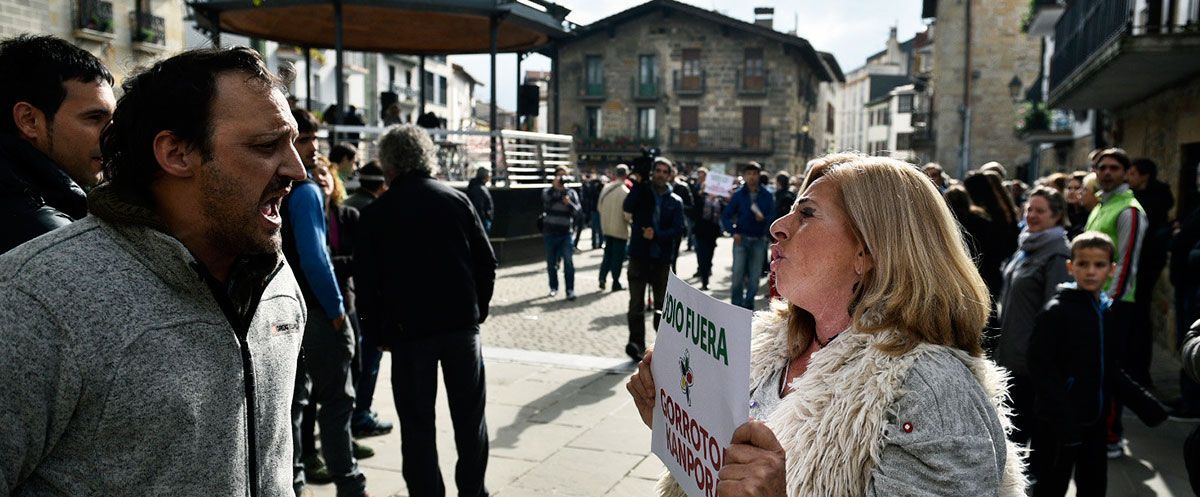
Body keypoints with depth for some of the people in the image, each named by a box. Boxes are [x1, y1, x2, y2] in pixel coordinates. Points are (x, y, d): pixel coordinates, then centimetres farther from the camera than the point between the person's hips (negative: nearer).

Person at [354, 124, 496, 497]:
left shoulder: (375, 214, -2)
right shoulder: (457, 200, 2)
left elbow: (366, 281, -3)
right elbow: (486, 262, 1)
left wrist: (379, 331, 7)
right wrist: (478, 310, 11)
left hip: (408, 329, -2)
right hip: (462, 323, 2)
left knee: (417, 424, 9)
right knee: (469, 414, 15)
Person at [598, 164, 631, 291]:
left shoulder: (606, 188, -2)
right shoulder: (625, 191, -19)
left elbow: (599, 207, 7)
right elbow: (627, 214, -19)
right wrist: (629, 219, 2)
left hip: (606, 227, 5)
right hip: (620, 229, -5)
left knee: (608, 253, 19)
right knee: (618, 256, 7)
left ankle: (602, 277, 10)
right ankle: (615, 283, 13)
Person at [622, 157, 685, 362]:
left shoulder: (675, 201, 6)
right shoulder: (642, 193, 3)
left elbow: (678, 229, -5)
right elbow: (628, 207, -18)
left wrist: (657, 234, -18)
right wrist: (639, 183, -21)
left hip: (662, 258, 2)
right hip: (639, 255, -1)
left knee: (662, 302, 12)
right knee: (636, 303, -9)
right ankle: (637, 343, -10)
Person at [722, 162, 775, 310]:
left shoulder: (767, 196, 3)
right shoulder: (738, 195, 1)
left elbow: (773, 216, 1)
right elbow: (725, 216, 1)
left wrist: (764, 218, -20)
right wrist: (733, 231, -12)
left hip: (759, 241, 1)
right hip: (741, 239, -1)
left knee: (754, 277, 6)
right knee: (738, 276, -4)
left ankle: (748, 306, 18)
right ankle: (737, 307, 3)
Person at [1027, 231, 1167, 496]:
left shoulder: (1106, 311, 10)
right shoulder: (1056, 311, -13)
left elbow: (1111, 370, 17)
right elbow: (1041, 368, -18)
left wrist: (1143, 403, 8)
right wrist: (1062, 416, -24)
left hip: (1094, 419, 7)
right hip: (1059, 424, -7)